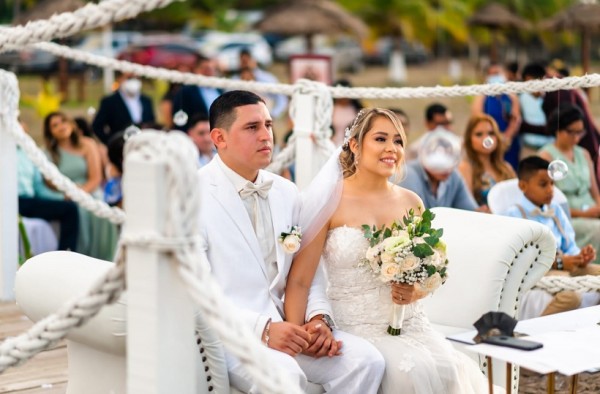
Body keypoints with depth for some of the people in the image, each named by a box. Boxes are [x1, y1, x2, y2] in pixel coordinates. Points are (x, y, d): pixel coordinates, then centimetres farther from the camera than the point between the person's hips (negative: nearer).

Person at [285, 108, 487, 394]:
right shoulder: (331, 202, -5)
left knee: (453, 369, -24)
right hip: (356, 327, -4)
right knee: (413, 371, -30)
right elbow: (299, 281, -9)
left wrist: (415, 292, -4)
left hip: (409, 324, 4)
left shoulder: (411, 202, 8)